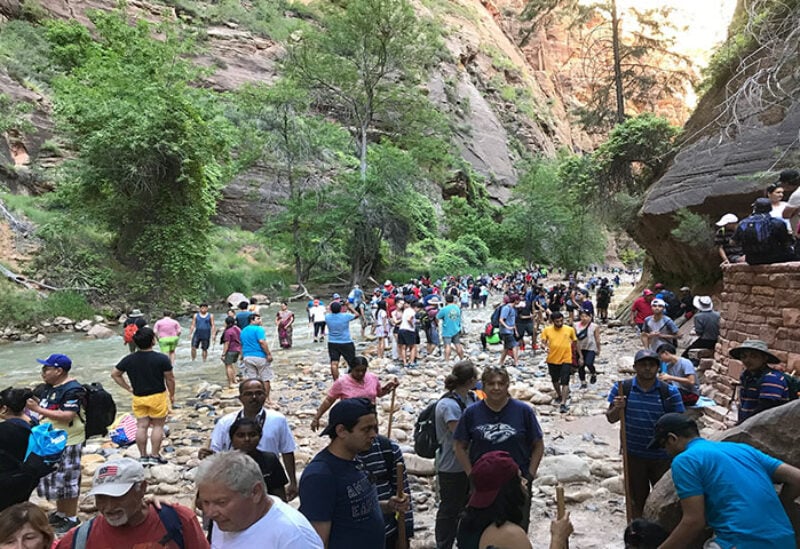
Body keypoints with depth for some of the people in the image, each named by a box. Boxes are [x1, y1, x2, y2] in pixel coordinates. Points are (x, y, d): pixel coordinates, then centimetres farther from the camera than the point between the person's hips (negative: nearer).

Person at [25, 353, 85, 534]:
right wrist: (34, 406, 1)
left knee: (68, 481, 2)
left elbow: (68, 416, -27)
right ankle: (60, 513, 35)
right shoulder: (50, 386, 7)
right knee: (56, 479, 19)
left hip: (68, 442, -9)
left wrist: (38, 409, -25)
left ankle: (71, 518, 14)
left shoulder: (73, 389, -21)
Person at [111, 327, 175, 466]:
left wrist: (128, 388, 10)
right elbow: (170, 379, -9)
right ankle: (155, 456, 10)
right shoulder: (162, 359, -15)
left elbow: (114, 374, 7)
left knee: (141, 426, 10)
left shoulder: (129, 359, -2)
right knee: (158, 426, 7)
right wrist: (172, 394, 5)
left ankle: (143, 456, 17)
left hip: (138, 397, 4)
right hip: (158, 397, -4)